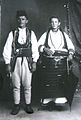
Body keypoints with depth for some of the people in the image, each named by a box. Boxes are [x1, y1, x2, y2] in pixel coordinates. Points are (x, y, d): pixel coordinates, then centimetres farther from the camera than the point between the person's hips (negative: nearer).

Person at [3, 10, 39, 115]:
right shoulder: (12, 33, 6)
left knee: (27, 85, 4)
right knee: (16, 85, 5)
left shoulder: (31, 33, 8)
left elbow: (35, 48, 5)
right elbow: (7, 49, 3)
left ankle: (28, 105, 17)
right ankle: (16, 105, 17)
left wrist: (34, 62, -2)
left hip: (27, 61, 0)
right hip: (15, 61, 0)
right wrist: (7, 63, -3)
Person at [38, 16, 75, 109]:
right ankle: (48, 98, 2)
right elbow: (38, 45, 3)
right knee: (48, 80, -5)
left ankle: (59, 98, 0)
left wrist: (70, 54, -7)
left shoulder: (64, 35, 17)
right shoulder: (46, 34, 13)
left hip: (61, 62, 1)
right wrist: (45, 49, -17)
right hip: (48, 62, -1)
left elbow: (71, 47, 12)